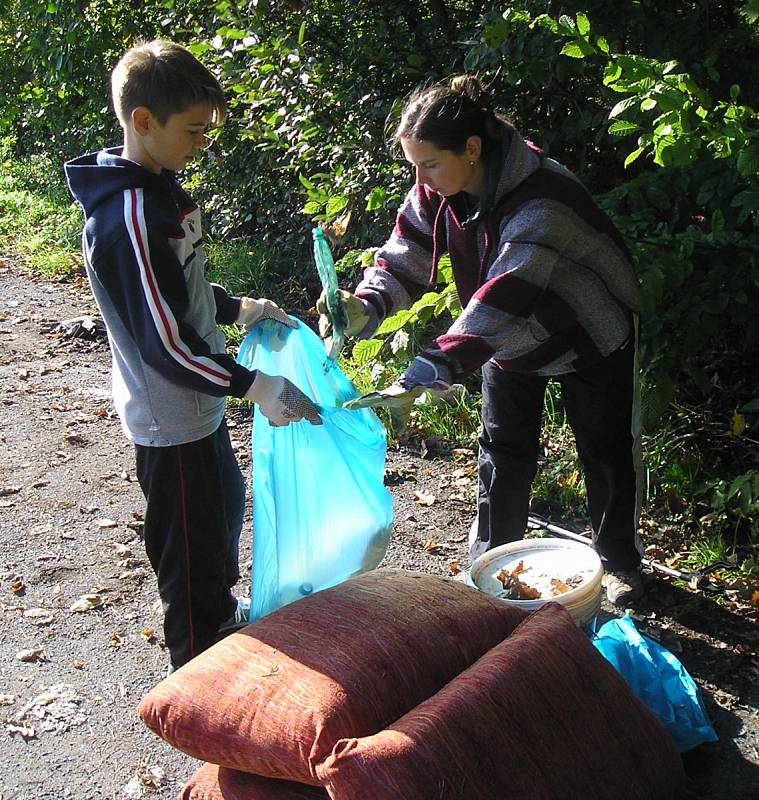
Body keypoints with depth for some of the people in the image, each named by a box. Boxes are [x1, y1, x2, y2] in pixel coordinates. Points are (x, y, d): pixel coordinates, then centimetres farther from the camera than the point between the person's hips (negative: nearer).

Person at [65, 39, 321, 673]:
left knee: (225, 504, 27)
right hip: (172, 419, -10)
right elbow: (165, 343, -28)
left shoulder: (159, 190, 4)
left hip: (195, 404, 10)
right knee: (193, 550, 7)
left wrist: (238, 307, 10)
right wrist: (253, 386, -26)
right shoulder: (129, 218, -27)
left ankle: (224, 613, 50)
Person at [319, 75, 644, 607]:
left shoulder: (541, 199, -39)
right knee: (503, 450, 11)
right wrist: (364, 308, -36)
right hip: (513, 336, 6)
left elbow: (504, 296, -47)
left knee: (607, 451, 9)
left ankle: (620, 563, 29)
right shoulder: (436, 192, -16)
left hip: (593, 333, -5)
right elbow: (404, 258, -16)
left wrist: (434, 368, -55)